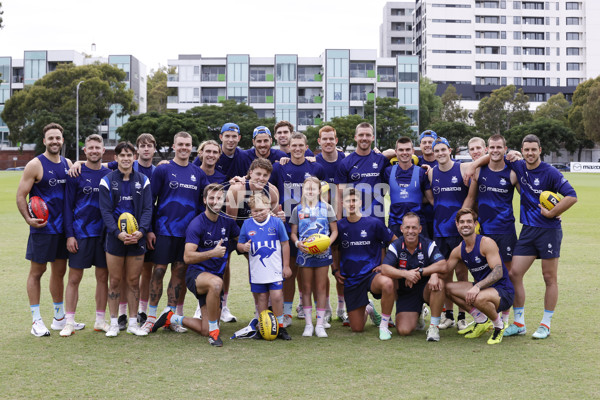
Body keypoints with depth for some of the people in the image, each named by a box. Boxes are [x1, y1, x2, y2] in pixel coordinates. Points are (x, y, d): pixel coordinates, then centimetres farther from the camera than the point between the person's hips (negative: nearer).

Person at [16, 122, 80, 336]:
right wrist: (28, 219, -22)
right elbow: (20, 196, -9)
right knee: (37, 271, 2)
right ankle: (36, 321, 9)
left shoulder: (68, 164, 10)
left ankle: (59, 318, 24)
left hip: (63, 227, 6)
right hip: (42, 228, -6)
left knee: (59, 271, 13)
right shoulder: (35, 165, -8)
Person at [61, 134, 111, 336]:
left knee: (103, 277, 7)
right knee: (74, 278, 0)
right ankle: (69, 322, 7)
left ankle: (100, 320, 17)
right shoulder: (76, 174, -1)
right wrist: (69, 234, -8)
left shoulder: (109, 174, 6)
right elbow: (68, 206, -1)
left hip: (103, 234, 3)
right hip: (80, 234, -3)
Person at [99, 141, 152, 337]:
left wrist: (141, 231, -15)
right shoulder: (107, 181, 0)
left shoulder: (143, 180, 6)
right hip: (115, 237, -1)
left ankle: (133, 323, 14)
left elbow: (148, 209, 2)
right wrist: (118, 233, -18)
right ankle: (114, 323, 13)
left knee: (134, 281, 6)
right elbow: (105, 210, -5)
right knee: (114, 281, 3)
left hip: (137, 237, 1)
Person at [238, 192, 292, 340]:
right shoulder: (247, 224, 2)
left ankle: (280, 327, 8)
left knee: (277, 296, -7)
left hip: (275, 269, -2)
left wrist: (286, 265, 5)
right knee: (261, 298, 8)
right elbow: (239, 244, 9)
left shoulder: (276, 222, -3)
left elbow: (285, 244, 4)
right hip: (257, 271, 2)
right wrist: (243, 247, -16)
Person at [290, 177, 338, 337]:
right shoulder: (298, 210, 5)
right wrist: (298, 243, -13)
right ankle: (308, 324, 12)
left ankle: (320, 324, 9)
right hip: (305, 252, 1)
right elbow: (293, 233, 7)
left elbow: (334, 231, 6)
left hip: (322, 252, -1)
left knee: (321, 288, 3)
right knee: (306, 288, 5)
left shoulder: (326, 208, 4)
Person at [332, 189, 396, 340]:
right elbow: (335, 248, 20)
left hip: (371, 274, -2)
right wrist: (335, 269, 9)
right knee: (357, 328, 3)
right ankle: (368, 309, 40)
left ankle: (384, 326, -20)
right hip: (350, 279, 2)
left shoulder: (374, 223, -5)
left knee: (387, 283, -41)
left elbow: (395, 241, 5)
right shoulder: (339, 226, 2)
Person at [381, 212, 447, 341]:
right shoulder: (395, 246, -7)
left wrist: (420, 272, -28)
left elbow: (442, 266, -20)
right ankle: (416, 317, 23)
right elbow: (385, 269, -20)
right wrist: (406, 274, -35)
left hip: (426, 289, 0)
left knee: (438, 282, -35)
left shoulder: (429, 245, -7)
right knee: (403, 330, -17)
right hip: (405, 293, 0)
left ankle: (434, 326, -20)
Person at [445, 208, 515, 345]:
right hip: (483, 288, 8)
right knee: (448, 287, -3)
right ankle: (481, 320, 8)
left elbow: (498, 272, -25)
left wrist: (477, 286, -39)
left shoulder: (487, 243, -16)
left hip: (504, 291, -8)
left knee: (479, 298, -38)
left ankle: (499, 326, -6)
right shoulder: (459, 250, 5)